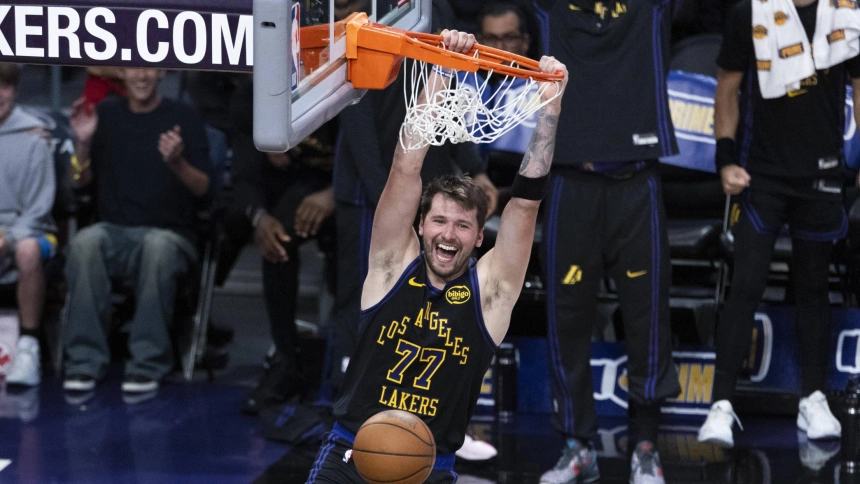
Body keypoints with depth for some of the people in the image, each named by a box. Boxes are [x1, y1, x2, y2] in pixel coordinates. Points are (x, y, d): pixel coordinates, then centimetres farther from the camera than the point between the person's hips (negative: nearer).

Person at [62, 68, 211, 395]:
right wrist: (83, 144, -8)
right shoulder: (105, 114, 14)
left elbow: (202, 189, -1)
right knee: (85, 242, -33)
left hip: (171, 234, -2)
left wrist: (177, 163, -21)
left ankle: (148, 363, -32)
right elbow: (79, 181, 11)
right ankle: (85, 361, -28)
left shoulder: (183, 118, 6)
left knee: (158, 245, -38)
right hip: (115, 232, 2)